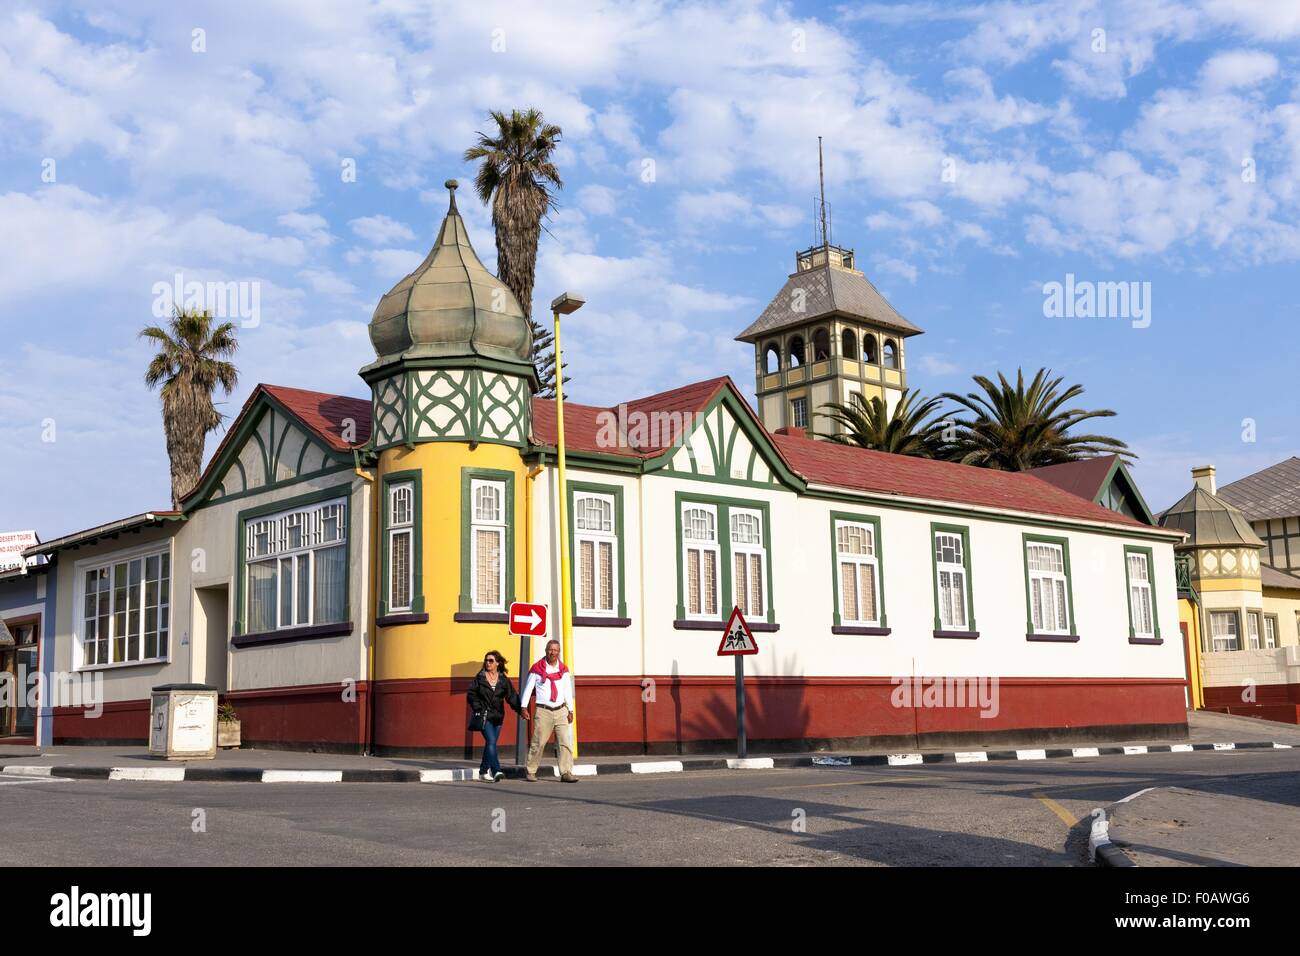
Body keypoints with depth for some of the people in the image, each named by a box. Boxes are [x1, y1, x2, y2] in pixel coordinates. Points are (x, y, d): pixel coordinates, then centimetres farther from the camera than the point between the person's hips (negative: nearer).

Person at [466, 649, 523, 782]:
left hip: (497, 716, 3)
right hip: (484, 715, -3)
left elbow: (512, 696, 4)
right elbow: (471, 693, 5)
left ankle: (483, 771, 22)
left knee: (490, 743, 9)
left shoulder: (504, 679, 7)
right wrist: (477, 708, -7)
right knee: (491, 742, -17)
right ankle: (496, 770, -24)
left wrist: (520, 709, -9)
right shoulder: (480, 677, 2)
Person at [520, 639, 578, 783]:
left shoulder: (563, 669, 8)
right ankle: (530, 772, 11)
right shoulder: (537, 669, -1)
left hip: (561, 711, 3)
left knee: (565, 742, -5)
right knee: (538, 743, -2)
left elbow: (568, 691, 13)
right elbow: (528, 688, 5)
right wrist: (524, 707, 0)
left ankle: (566, 773, -4)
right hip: (543, 711, -3)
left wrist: (570, 710, 10)